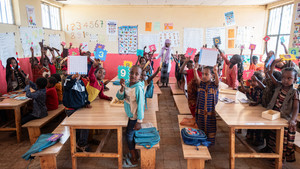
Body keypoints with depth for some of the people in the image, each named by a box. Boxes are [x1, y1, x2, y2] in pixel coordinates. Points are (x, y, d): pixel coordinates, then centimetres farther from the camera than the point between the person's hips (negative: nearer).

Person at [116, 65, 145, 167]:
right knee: (131, 134, 19)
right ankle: (134, 154, 40)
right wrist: (122, 87, -19)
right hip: (131, 115, 7)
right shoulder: (127, 84, -4)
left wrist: (139, 121, -21)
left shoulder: (138, 88, -25)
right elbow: (120, 97, -2)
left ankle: (134, 161, 21)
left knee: (129, 135, 4)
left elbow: (140, 105, -24)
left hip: (135, 117, -7)